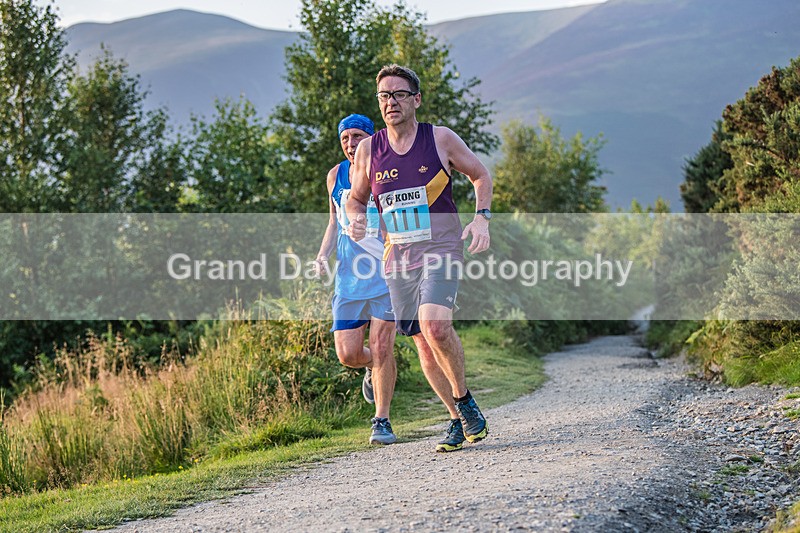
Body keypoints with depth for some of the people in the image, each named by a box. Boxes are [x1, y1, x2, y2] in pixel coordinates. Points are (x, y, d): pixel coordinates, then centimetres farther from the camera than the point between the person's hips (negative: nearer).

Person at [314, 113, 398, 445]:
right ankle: (374, 368, 34)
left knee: (381, 346, -11)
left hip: (387, 275, -4)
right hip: (349, 278, 4)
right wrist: (323, 253, 4)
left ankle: (382, 420, 2)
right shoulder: (336, 176, 7)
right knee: (348, 353, -2)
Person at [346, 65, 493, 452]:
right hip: (398, 258, 4)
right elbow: (356, 198, 16)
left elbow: (480, 175, 10)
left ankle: (464, 398, -3)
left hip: (442, 250, -4)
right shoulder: (368, 150, 4)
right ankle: (458, 420, 21)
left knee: (435, 325, -26)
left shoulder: (440, 138, -2)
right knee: (424, 345, 5)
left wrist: (481, 218, -5)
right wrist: (356, 220, -7)